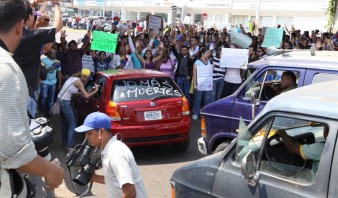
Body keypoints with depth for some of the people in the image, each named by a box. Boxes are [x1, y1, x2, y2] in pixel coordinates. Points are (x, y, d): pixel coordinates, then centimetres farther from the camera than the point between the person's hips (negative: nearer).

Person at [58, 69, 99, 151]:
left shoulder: (73, 78, 13)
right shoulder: (79, 82, -12)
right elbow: (87, 96, -13)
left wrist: (82, 92, 17)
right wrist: (96, 90, -3)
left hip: (60, 100, 9)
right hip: (65, 102, -9)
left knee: (65, 122, 22)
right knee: (72, 124, -4)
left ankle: (64, 141, 34)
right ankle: (69, 146, -7)